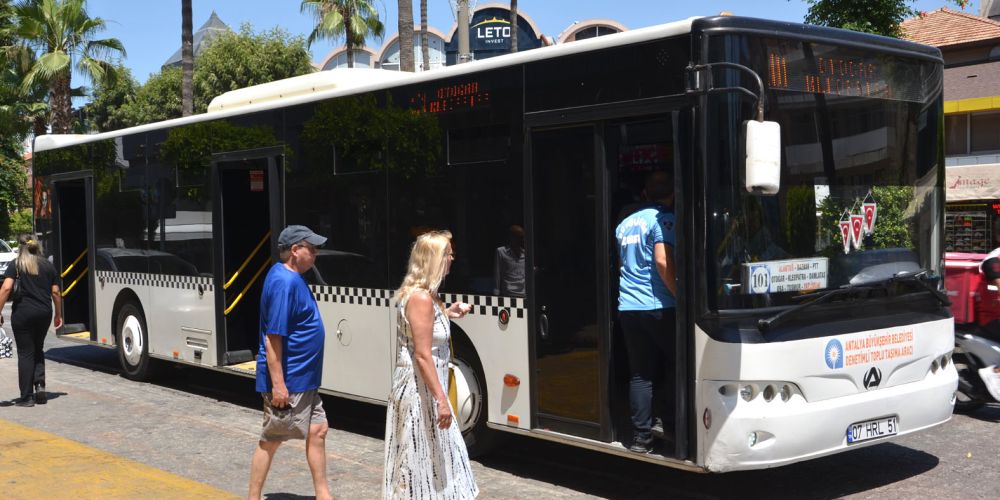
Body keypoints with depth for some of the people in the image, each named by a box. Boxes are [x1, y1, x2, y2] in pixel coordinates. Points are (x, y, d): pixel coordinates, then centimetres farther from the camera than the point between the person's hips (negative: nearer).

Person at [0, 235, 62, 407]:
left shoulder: (16, 265, -1)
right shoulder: (48, 266, 9)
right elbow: (56, 292, 8)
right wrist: (58, 314, 17)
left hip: (23, 312, -3)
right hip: (44, 312, 3)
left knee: (25, 353, 3)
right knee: (38, 349, 21)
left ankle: (27, 396, 4)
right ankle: (40, 385, 4)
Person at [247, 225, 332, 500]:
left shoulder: (291, 277, 8)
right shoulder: (284, 282, -22)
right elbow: (273, 337, -24)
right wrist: (277, 384, -24)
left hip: (304, 379, 9)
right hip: (287, 381, -9)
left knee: (317, 431, 12)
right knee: (270, 441, 3)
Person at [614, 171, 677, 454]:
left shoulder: (624, 224, 19)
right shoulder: (663, 219, -5)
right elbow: (662, 261, -18)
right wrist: (680, 296, -13)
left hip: (627, 307, 7)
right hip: (658, 306, -6)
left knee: (639, 374, 7)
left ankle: (640, 438, 6)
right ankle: (671, 422, 5)